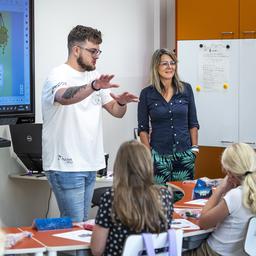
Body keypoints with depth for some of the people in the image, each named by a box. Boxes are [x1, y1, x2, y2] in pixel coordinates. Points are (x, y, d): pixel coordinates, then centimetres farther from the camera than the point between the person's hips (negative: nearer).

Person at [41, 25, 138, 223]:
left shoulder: (94, 77, 14)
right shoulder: (59, 75, -10)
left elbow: (116, 111, 17)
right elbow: (64, 97, -34)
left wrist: (121, 102, -7)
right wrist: (93, 86, -52)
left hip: (89, 163, 8)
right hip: (66, 165, -8)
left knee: (83, 223, 12)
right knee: (74, 226, -9)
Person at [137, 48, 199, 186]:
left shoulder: (186, 89, 3)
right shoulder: (147, 93, -1)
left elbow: (193, 123, 9)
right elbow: (143, 128, 3)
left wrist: (194, 147, 4)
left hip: (184, 153, 2)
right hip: (159, 155, -2)